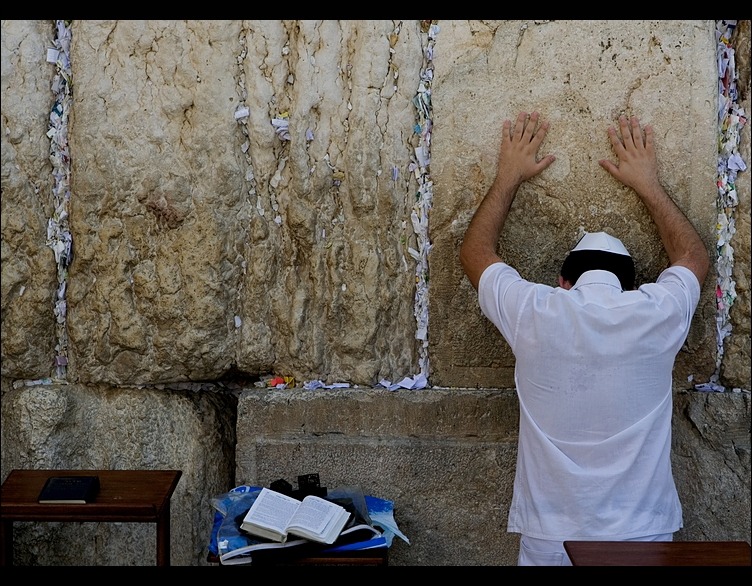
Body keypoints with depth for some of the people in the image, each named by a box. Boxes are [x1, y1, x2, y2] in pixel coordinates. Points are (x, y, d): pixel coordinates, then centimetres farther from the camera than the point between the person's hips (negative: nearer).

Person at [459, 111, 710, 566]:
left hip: (550, 540, -1)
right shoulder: (657, 316, -6)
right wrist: (648, 183, 23)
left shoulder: (535, 315, -8)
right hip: (643, 534, 1)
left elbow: (475, 251, 13)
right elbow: (695, 257, 18)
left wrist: (509, 176, 20)